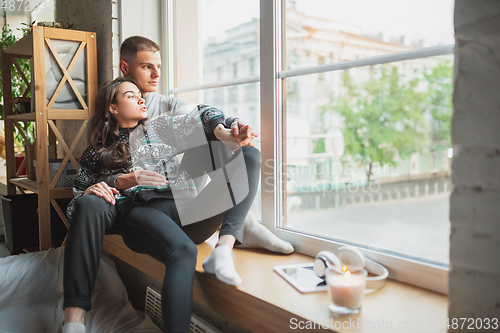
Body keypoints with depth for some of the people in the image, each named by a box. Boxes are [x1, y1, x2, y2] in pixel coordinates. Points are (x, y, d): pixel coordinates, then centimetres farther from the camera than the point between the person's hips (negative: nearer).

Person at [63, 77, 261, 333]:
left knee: (249, 155, -14)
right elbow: (76, 204, 16)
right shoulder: (95, 155, 21)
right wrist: (89, 193, -10)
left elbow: (200, 116, 11)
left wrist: (223, 133, -13)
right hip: (137, 213, -3)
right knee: (183, 250, -41)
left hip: (182, 207, 3)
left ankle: (225, 246, -35)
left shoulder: (160, 128, 27)